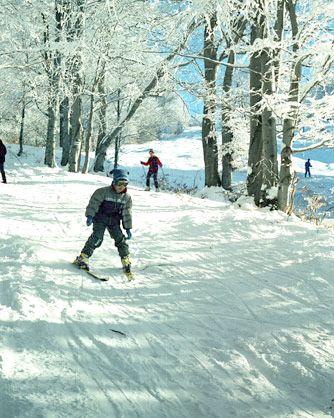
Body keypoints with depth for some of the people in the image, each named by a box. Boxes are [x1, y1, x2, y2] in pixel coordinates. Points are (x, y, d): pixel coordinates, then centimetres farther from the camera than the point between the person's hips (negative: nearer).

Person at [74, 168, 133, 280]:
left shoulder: (127, 197, 0)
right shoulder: (103, 192, -12)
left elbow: (127, 213, 5)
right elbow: (94, 203, -12)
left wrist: (128, 228, 3)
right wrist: (90, 216, -23)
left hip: (114, 221, 4)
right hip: (100, 218, -4)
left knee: (120, 239, -3)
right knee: (97, 237, -19)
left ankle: (126, 261, 12)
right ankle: (83, 258, -14)